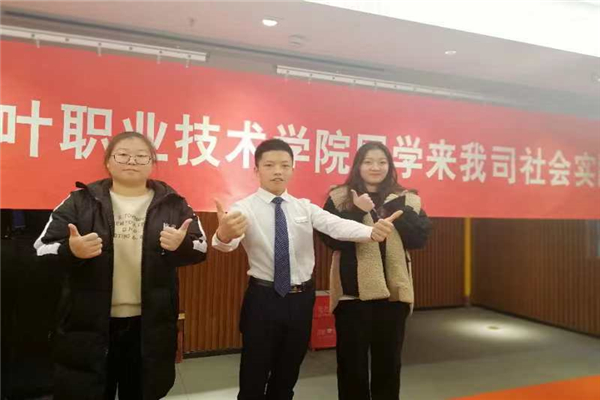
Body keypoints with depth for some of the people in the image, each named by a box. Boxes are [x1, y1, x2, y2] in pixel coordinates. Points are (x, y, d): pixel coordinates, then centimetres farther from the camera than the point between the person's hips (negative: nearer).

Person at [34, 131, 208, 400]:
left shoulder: (172, 203, 0)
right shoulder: (80, 201, -1)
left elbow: (200, 249, -1)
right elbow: (43, 249, -2)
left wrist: (182, 245, -23)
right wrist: (71, 251, -24)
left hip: (150, 323, 1)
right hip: (89, 322, 0)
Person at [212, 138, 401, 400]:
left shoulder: (305, 207, 1)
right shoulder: (244, 208, -10)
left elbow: (337, 226, -15)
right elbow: (227, 242, -29)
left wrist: (372, 231, -36)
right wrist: (224, 234, -54)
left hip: (301, 299, 4)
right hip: (263, 299, -3)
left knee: (288, 375, 20)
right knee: (254, 377, 11)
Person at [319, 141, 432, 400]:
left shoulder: (406, 200, 7)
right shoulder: (340, 198, -2)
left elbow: (419, 239, -4)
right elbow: (332, 239, -12)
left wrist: (398, 209, -12)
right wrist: (358, 212, -20)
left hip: (393, 291, 3)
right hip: (353, 291, -2)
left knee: (389, 361, 16)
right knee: (352, 362, 9)